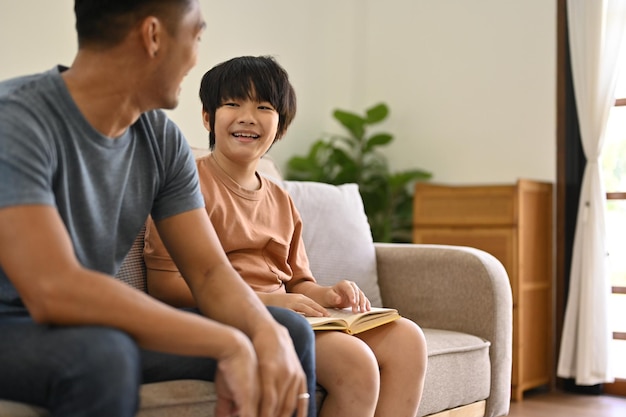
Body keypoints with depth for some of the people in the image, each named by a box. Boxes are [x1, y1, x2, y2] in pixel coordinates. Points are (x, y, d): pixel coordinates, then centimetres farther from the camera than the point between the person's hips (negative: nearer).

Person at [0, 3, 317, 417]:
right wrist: (228, 343, -32)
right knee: (103, 353, -38)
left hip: (101, 325, 6)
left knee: (290, 332, -3)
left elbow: (210, 271, -4)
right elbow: (54, 292, -34)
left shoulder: (163, 139, -2)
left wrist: (268, 332, -25)